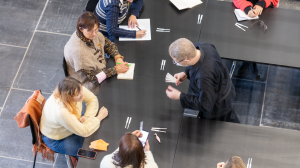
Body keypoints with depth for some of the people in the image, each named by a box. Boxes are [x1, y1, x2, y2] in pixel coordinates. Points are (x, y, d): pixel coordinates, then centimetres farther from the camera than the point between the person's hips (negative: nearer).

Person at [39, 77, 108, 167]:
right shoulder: (60, 111, -44)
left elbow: (93, 99, -7)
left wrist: (87, 116, -22)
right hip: (56, 139, -7)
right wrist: (100, 117, -23)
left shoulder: (77, 89, -27)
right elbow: (84, 131, -33)